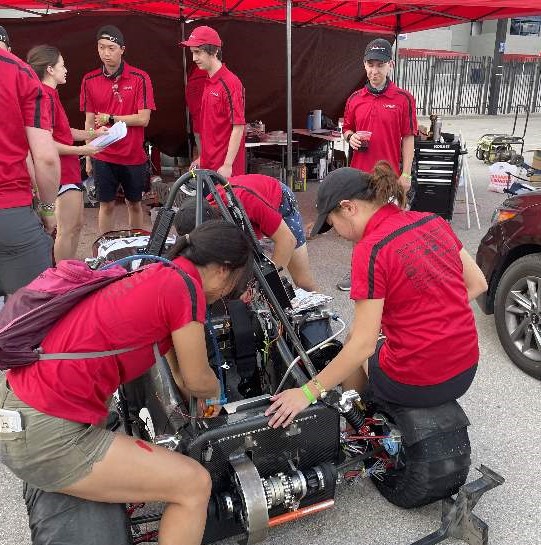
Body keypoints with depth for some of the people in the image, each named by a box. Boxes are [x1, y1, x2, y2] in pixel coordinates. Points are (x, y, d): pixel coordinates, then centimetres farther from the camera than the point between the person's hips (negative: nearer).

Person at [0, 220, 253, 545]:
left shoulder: (157, 274, 11)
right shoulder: (186, 287, -15)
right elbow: (198, 381, -2)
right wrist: (217, 392, 19)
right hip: (45, 438, -10)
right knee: (194, 484, -4)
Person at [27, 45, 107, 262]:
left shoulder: (51, 94, 16)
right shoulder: (45, 96, -16)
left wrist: (93, 133, 8)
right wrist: (80, 150, -18)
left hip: (69, 169, 11)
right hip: (62, 170, -11)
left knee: (76, 225, 17)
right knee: (66, 230, -5)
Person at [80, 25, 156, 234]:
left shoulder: (140, 78, -6)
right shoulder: (90, 80, 2)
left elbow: (143, 119, -10)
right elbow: (90, 121, 6)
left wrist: (110, 118, -10)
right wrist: (88, 156, 6)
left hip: (134, 155, -1)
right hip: (103, 156, 1)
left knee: (134, 203, 13)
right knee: (106, 204, 8)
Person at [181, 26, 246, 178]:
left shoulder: (230, 83, -13)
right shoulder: (208, 83, 13)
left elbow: (238, 127, -17)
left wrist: (227, 165, -19)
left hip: (224, 168, -8)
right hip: (207, 166, 8)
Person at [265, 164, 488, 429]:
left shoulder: (371, 250, -20)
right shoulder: (433, 221, 0)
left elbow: (363, 345, -20)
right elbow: (478, 283, 9)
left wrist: (308, 392, -13)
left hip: (416, 385, -6)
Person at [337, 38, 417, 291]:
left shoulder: (404, 99, -2)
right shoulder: (355, 99, 9)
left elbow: (408, 138, -2)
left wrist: (406, 173, -7)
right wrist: (351, 138, -4)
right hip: (360, 173, 4)